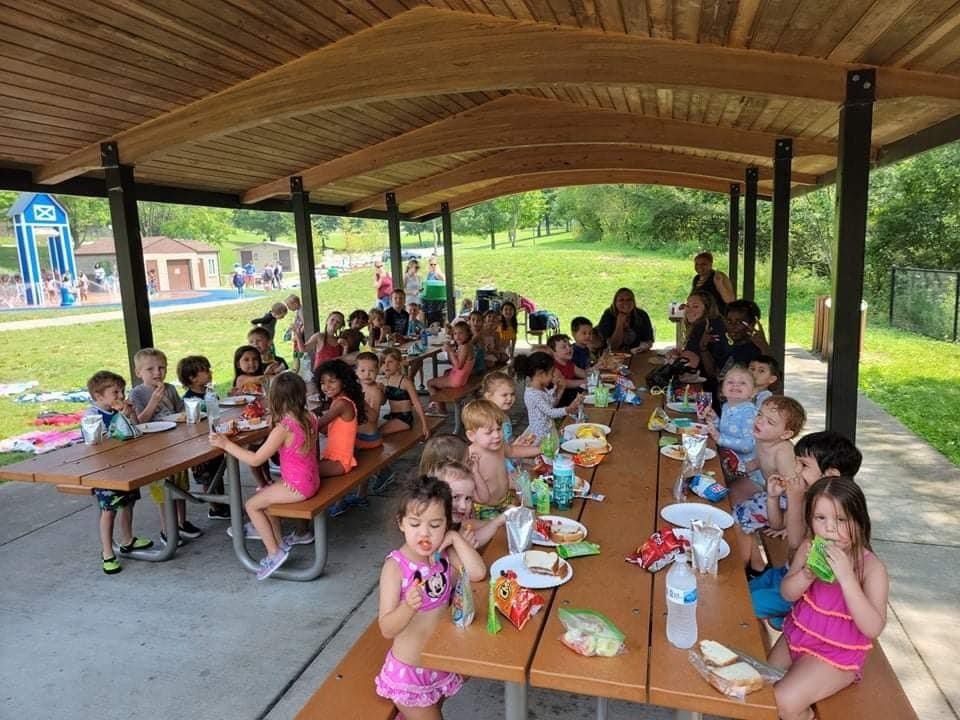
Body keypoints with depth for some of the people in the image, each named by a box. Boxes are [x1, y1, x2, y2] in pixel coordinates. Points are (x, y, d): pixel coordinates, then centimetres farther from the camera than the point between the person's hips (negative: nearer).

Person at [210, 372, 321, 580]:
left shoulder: (283, 429, -25)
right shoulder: (310, 419, -3)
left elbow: (255, 460, -21)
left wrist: (226, 444, -13)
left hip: (297, 487, -8)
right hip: (311, 480, 8)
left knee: (251, 505, 6)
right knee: (265, 495, 24)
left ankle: (274, 552, 8)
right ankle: (279, 542, 28)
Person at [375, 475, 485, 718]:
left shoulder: (445, 555, -8)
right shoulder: (395, 566, -23)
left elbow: (477, 573, -25)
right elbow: (387, 629, -26)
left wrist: (456, 538, -22)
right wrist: (408, 607, -44)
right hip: (410, 671, -5)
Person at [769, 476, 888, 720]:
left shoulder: (871, 567, -21)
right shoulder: (809, 548, -8)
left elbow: (873, 629, -27)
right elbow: (788, 594, -5)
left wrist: (846, 576, -37)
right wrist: (809, 572, -25)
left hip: (837, 653, -5)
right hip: (798, 635, 5)